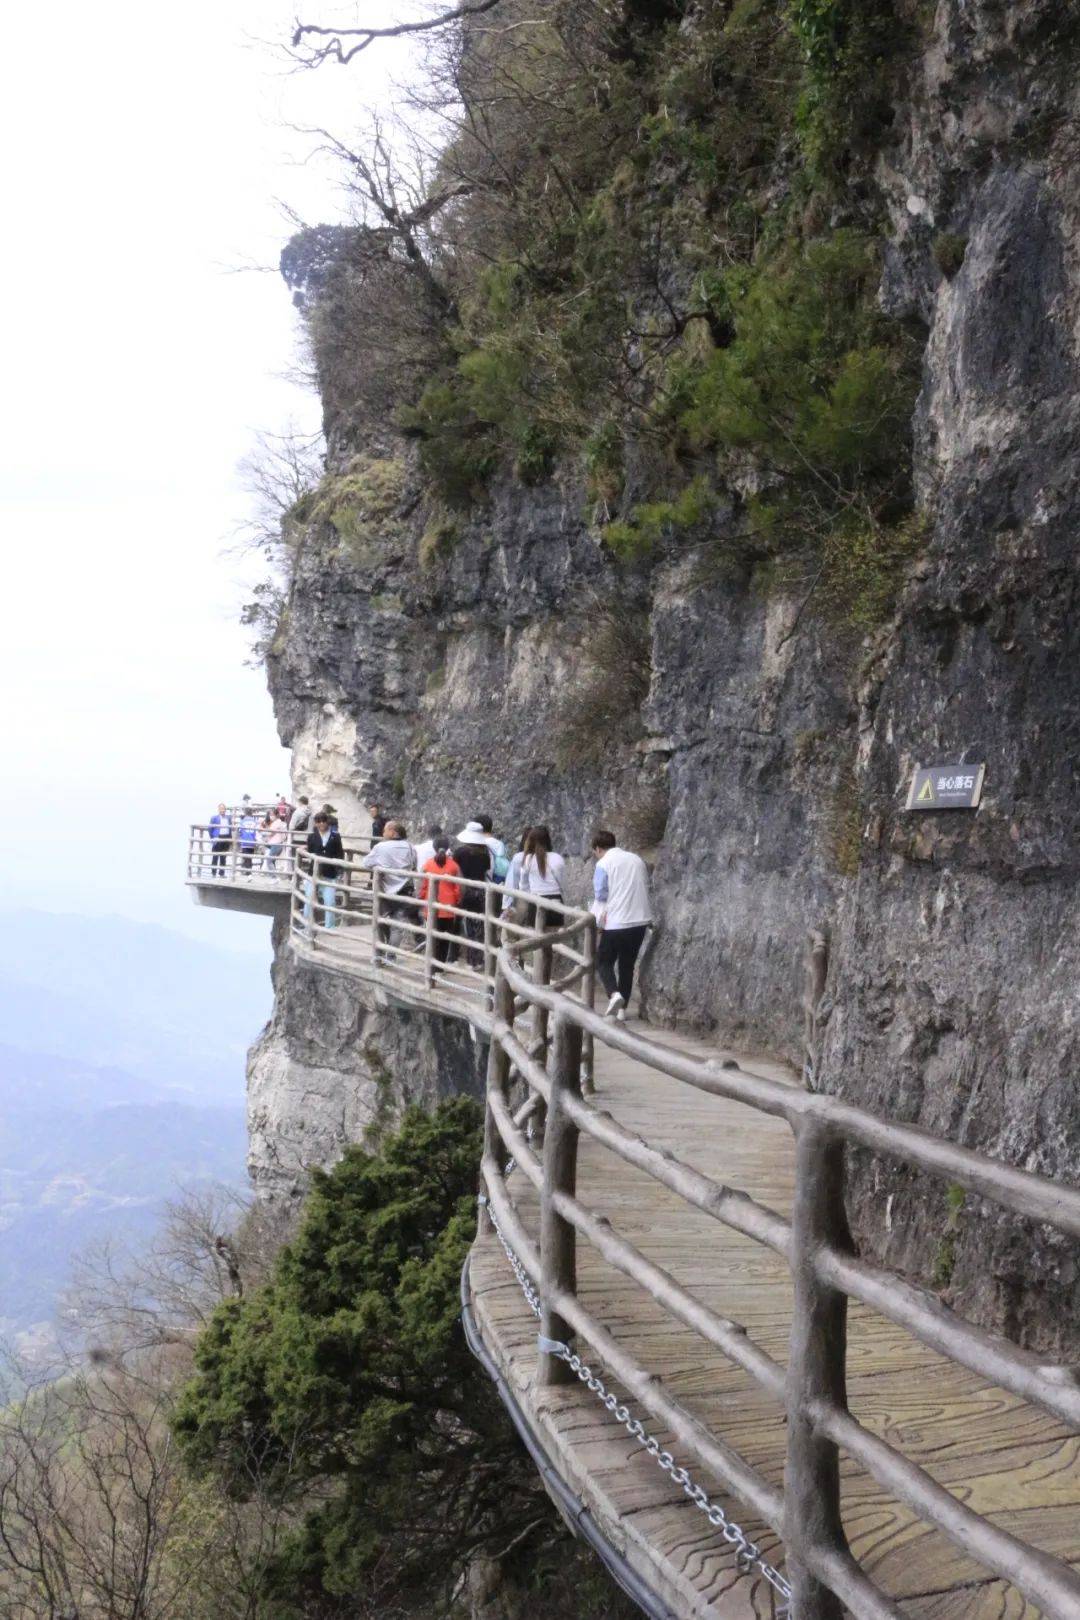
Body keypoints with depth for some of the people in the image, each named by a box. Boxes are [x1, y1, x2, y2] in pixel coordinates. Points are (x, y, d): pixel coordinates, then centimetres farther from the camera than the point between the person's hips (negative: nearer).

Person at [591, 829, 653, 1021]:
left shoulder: (603, 864, -7)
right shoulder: (636, 859, 11)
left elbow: (600, 897, -10)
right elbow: (646, 888, 16)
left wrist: (597, 921, 1)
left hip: (616, 922, -6)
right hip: (640, 920, 6)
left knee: (604, 962, 8)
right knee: (627, 964, 15)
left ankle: (614, 994, -18)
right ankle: (622, 1009, 14)